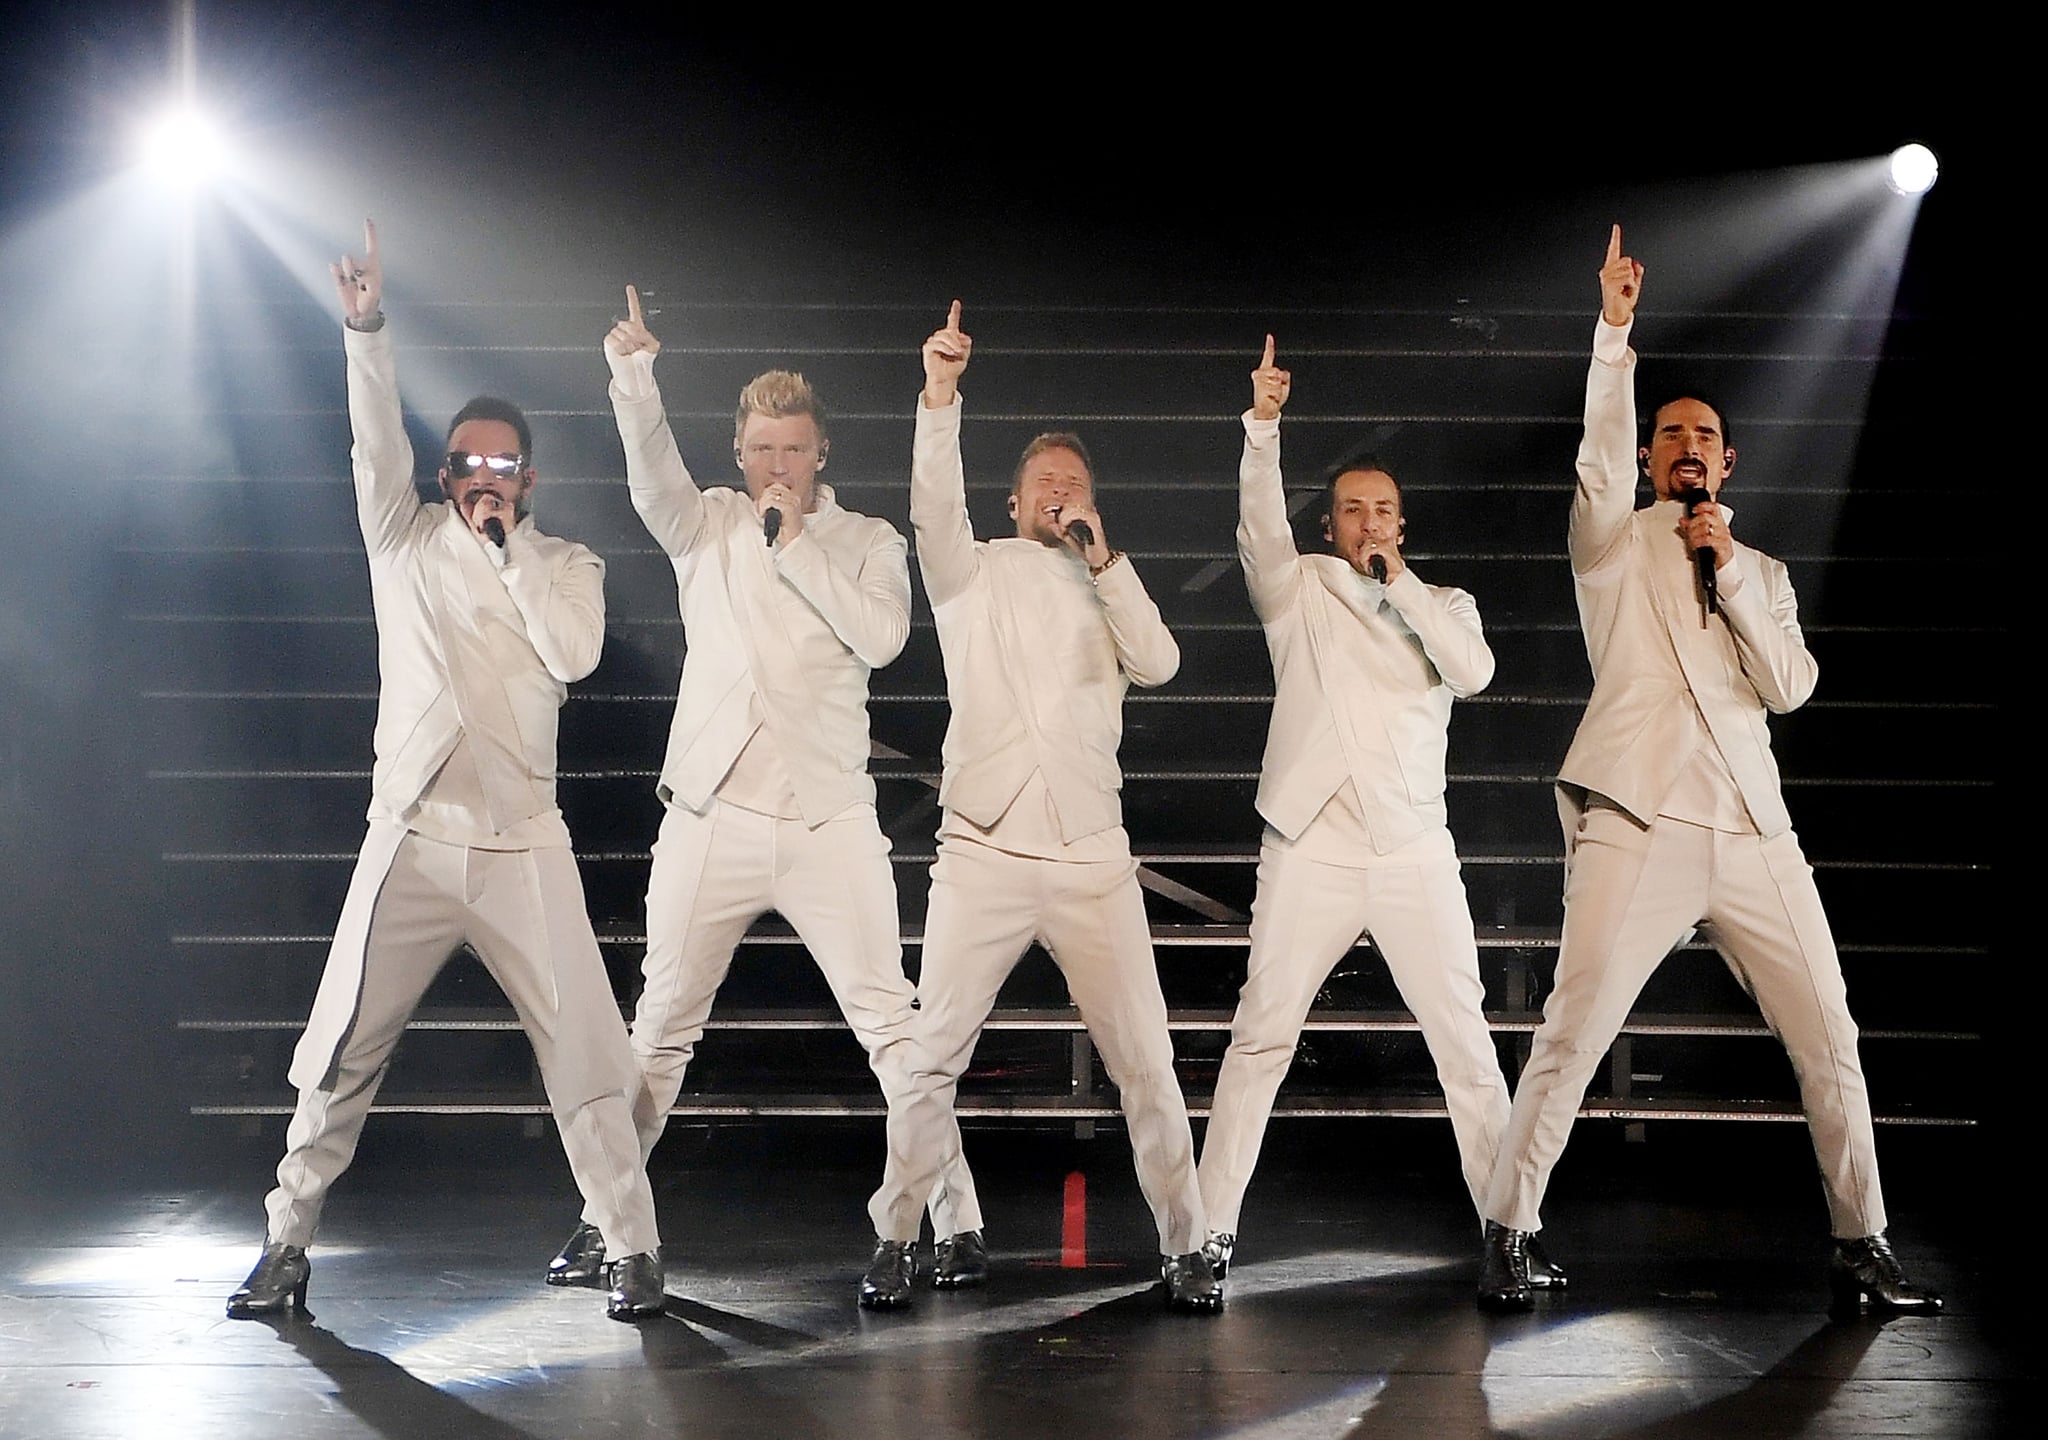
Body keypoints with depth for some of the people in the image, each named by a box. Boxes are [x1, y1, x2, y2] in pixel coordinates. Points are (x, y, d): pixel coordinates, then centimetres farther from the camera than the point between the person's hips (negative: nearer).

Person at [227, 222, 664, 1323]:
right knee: (341, 1054, 4)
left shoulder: (567, 566, 10)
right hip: (411, 841, 1)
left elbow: (574, 652, -9)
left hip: (522, 847, -1)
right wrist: (367, 328, -17)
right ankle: (287, 1244, 17)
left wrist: (510, 542, -5)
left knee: (585, 1048, -5)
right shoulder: (405, 539, 11)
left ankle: (632, 1246, 5)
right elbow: (377, 443, -4)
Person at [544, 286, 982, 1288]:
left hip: (829, 819, -1)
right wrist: (633, 378, -30)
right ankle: (602, 1218, 20)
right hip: (712, 813, 1)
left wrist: (797, 543, -8)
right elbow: (651, 478, -13)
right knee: (662, 1026, 8)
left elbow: (882, 636, -10)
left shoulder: (867, 541, 8)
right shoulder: (707, 525, 9)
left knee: (890, 1020, -4)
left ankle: (956, 1223, 2)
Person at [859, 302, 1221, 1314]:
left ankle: (1184, 1246, 11)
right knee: (932, 1057, -2)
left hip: (1092, 858, 2)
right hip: (982, 852, -2)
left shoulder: (1109, 591, 18)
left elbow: (1159, 663, -2)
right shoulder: (975, 573, 11)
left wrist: (1103, 558, -7)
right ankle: (893, 1239, 12)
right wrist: (940, 393, -22)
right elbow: (934, 506, -10)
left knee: (1144, 1060, 0)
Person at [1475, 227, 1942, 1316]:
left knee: (1829, 1040, 4)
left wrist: (1730, 568, -1)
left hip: (1754, 834, 4)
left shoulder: (1763, 574, 22)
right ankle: (1506, 1235, -1)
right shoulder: (1615, 540, 11)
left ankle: (1863, 1248, 15)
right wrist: (1614, 330, -18)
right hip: (1637, 823, -4)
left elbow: (1791, 687, 7)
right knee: (1572, 1034, -11)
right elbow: (1598, 459, -9)